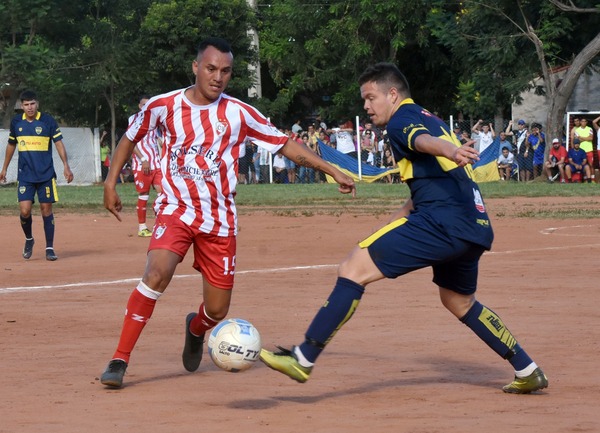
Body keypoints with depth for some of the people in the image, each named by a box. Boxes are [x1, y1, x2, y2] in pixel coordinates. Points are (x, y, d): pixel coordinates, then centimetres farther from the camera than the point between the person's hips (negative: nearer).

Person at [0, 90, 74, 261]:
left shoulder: (48, 121, -4)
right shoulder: (16, 122, 5)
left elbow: (59, 143, -4)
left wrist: (66, 166, -14)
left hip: (46, 174, -2)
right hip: (25, 175, 2)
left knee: (46, 209, -1)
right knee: (24, 210, -8)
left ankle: (49, 248, 8)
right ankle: (29, 239, 19)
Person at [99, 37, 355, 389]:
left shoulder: (239, 114, -2)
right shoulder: (164, 106, -3)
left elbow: (286, 145, 5)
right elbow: (129, 139, 13)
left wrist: (333, 171, 1)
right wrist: (111, 184, 6)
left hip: (220, 220, 2)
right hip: (176, 210, -2)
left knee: (217, 311, 3)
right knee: (157, 273, -30)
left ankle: (196, 330, 43)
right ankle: (120, 360, -22)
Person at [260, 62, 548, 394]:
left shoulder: (402, 119, 0)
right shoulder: (430, 119, 29)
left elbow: (424, 140, -24)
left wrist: (452, 152, -44)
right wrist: (400, 216, 39)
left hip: (442, 221, -10)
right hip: (475, 227, 10)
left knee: (353, 269, -11)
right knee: (459, 301, 31)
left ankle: (304, 358, -16)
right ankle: (527, 371, 31)